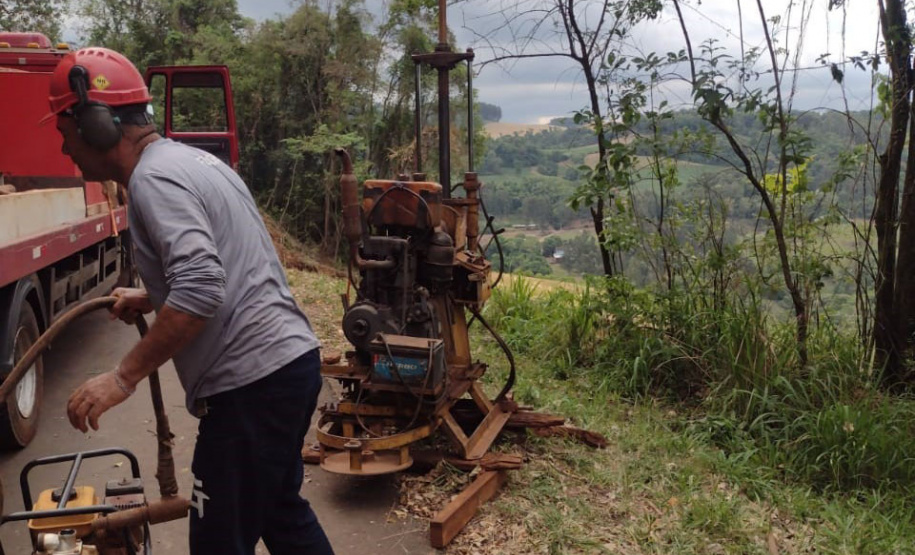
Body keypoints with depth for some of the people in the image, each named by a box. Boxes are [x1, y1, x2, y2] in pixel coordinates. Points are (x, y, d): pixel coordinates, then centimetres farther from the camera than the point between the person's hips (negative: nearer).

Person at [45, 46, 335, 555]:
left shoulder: (154, 177, -14)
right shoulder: (189, 159, 16)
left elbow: (200, 291, -27)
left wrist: (124, 378, -20)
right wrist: (152, 299, 27)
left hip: (252, 382, -10)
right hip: (292, 359, 10)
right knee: (281, 508, 26)